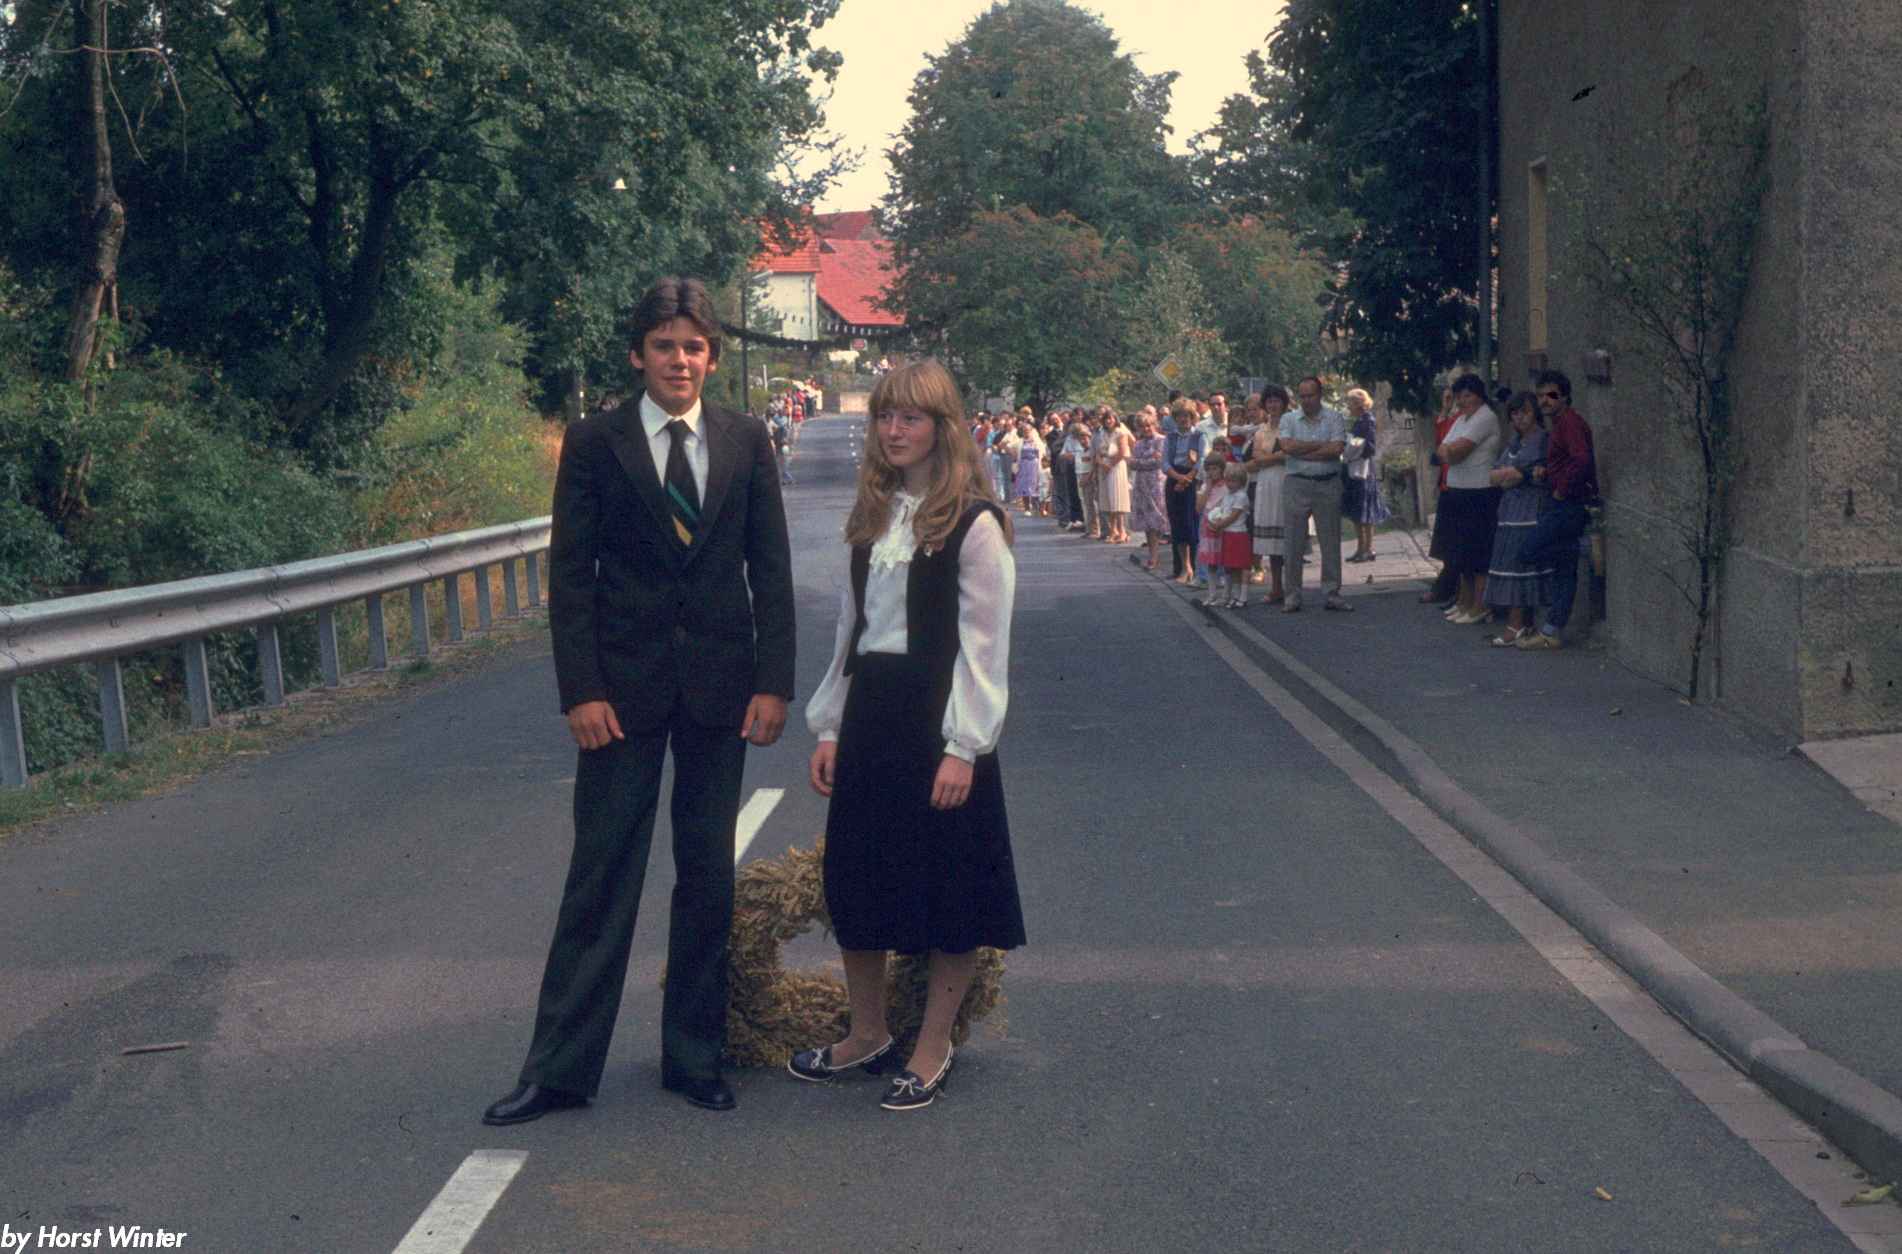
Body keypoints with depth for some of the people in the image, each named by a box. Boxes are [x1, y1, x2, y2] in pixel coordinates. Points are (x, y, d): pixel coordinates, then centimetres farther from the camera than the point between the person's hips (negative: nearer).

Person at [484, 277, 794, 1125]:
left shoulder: (746, 442, 5)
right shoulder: (594, 443, 0)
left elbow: (771, 570, 6)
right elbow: (570, 573, -3)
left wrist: (774, 681, -2)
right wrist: (580, 690, -10)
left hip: (720, 686, 2)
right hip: (623, 686, -2)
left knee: (708, 876, 10)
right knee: (600, 876, 1)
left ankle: (695, 1056, 22)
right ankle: (559, 1068, 9)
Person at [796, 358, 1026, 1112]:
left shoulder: (973, 523, -9)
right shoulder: (873, 516, 11)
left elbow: (985, 645, -11)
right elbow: (851, 627, 15)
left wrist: (963, 747, -15)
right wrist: (830, 725, 11)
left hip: (937, 717, -6)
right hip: (869, 716, 7)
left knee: (948, 887, 3)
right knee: (856, 877, 12)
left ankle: (932, 1048, 18)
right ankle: (867, 1033, 29)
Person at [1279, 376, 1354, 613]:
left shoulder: (1335, 417, 4)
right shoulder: (1289, 419, 7)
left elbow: (1337, 449, -11)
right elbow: (1287, 446, -11)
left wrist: (1303, 451, -9)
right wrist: (1322, 445, -9)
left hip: (1328, 484, 0)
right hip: (1297, 484, 0)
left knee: (1330, 541, 4)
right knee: (1293, 542, 1)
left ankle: (1331, 594, 11)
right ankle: (1292, 595, 8)